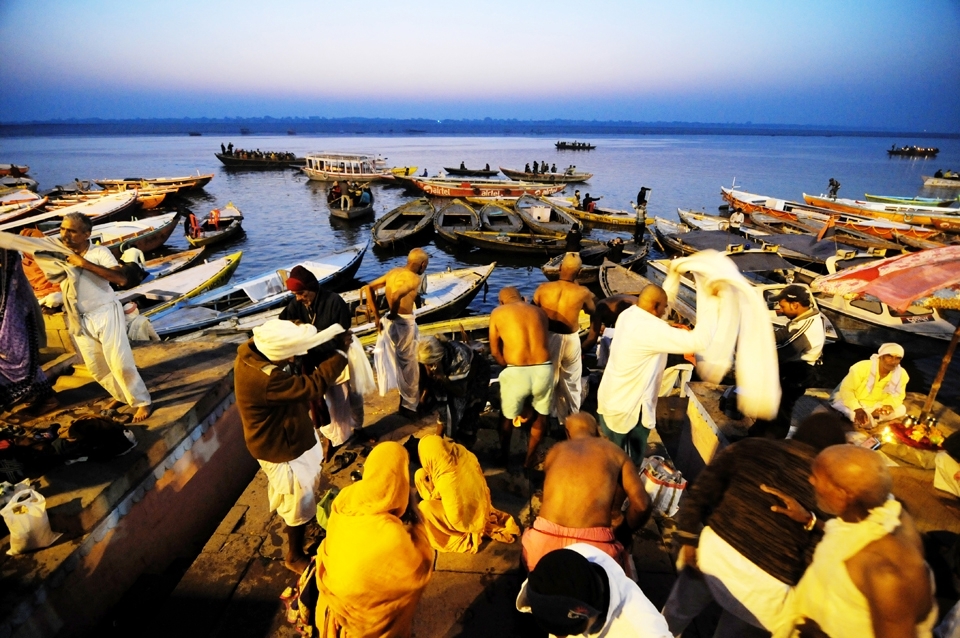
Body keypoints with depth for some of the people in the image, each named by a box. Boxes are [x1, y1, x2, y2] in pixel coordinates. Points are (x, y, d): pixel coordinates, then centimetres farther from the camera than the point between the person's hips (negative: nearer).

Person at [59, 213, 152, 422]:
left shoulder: (99, 252, -11)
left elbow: (121, 279, -24)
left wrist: (85, 264, -25)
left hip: (106, 313, -6)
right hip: (80, 320, 6)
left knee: (119, 363, -6)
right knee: (96, 368, 14)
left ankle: (142, 402, 8)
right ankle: (121, 396, 34)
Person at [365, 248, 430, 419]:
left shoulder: (393, 272, 5)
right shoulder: (415, 279, -18)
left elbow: (368, 288, 4)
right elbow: (396, 296, -36)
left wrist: (377, 316, 3)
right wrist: (392, 314, -16)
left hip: (390, 322, 8)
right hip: (404, 323, -8)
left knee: (399, 362, 25)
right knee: (409, 365, 10)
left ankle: (406, 399, 43)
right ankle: (410, 405, 25)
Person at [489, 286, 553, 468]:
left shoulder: (498, 313, 10)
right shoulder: (539, 311, 18)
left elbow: (495, 351, 9)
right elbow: (543, 343, 15)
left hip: (516, 372, -2)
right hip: (544, 370, 2)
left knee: (507, 416, 25)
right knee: (540, 415, 28)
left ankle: (504, 456, 45)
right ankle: (529, 459, 43)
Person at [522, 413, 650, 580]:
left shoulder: (556, 450, 18)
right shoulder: (616, 452, 14)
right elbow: (641, 505, 4)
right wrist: (622, 535, 21)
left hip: (544, 542, 3)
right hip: (594, 547, -2)